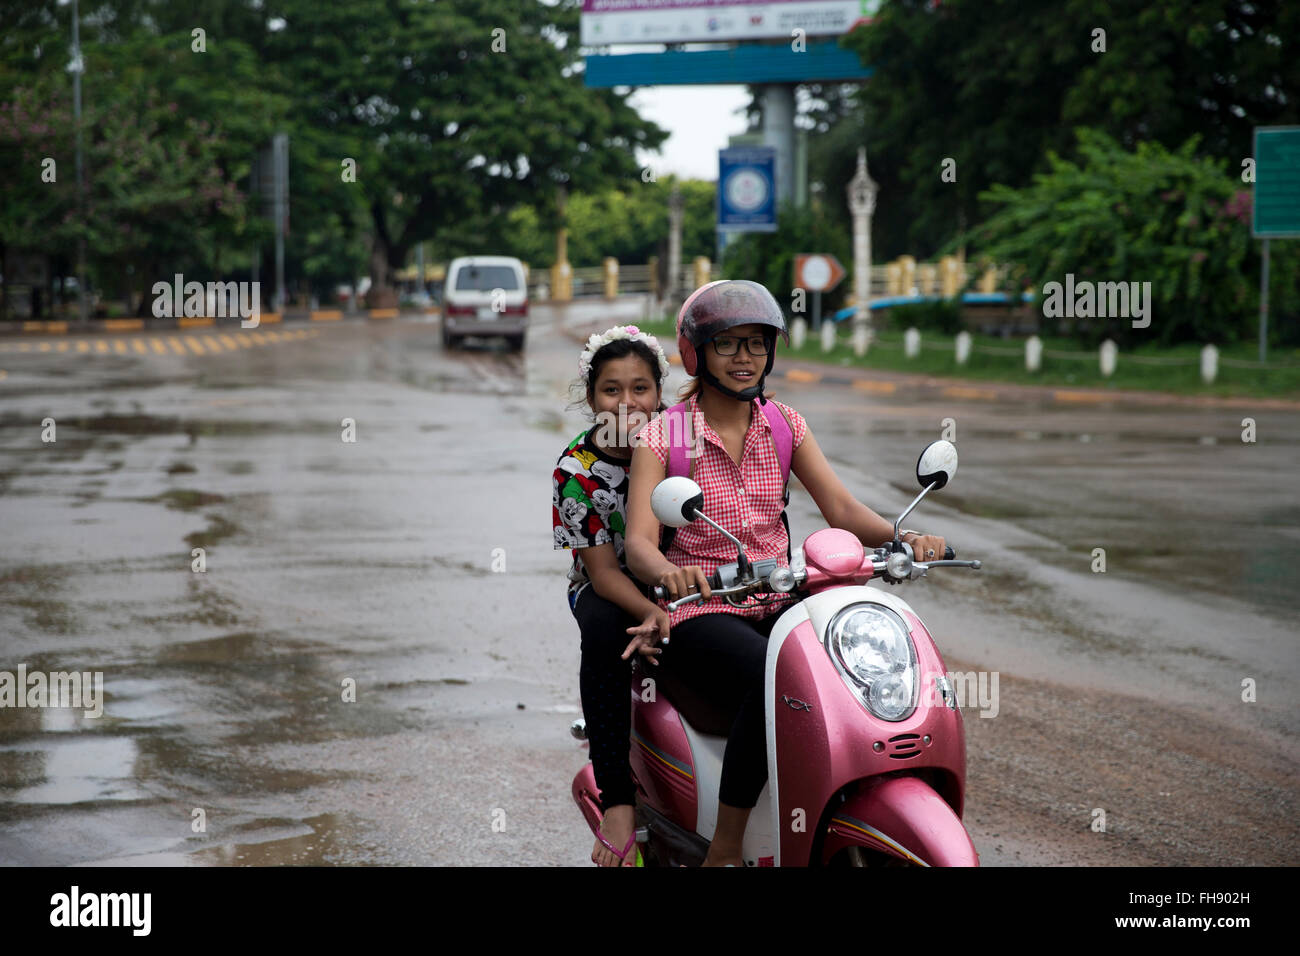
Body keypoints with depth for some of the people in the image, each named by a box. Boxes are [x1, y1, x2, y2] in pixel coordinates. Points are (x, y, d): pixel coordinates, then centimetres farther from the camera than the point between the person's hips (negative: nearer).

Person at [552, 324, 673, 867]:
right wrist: (654, 614, -34)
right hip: (611, 588, -1)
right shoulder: (577, 471, -13)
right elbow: (603, 570, -14)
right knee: (604, 633, -35)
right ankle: (616, 801, -33)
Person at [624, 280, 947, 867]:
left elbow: (840, 508, 0)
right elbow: (638, 542, -16)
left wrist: (903, 537, -21)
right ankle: (724, 852, -24)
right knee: (774, 682, -34)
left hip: (778, 603, 5)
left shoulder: (783, 424, 9)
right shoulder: (663, 436, -4)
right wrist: (670, 572, -39)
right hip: (700, 613, -4)